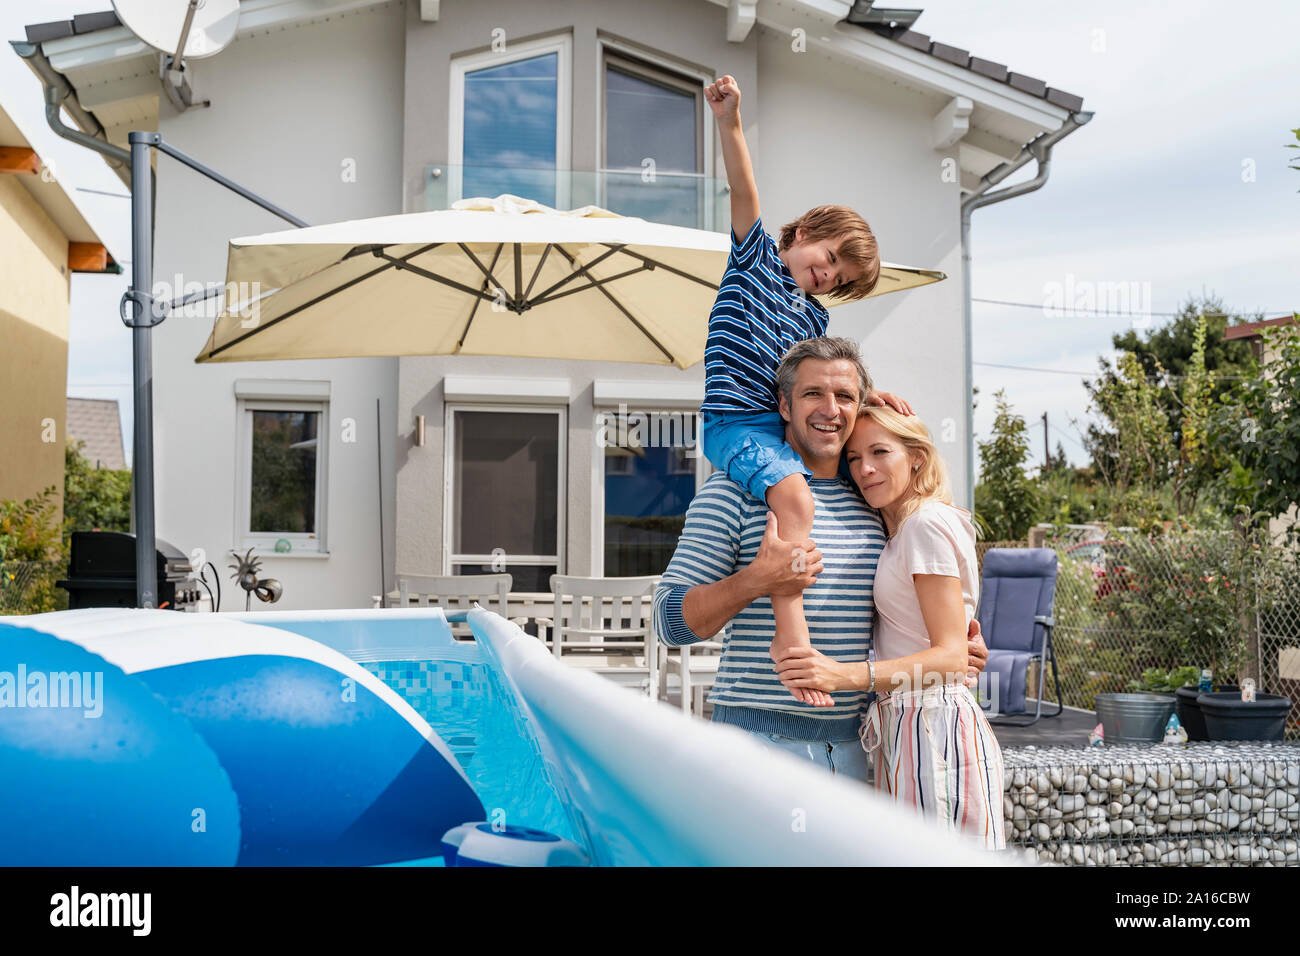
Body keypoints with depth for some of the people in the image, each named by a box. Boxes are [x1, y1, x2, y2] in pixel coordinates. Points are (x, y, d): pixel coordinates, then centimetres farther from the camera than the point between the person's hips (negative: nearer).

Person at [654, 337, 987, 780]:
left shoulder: (869, 504, 13)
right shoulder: (732, 492, -5)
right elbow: (670, 621, -10)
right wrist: (755, 581, -26)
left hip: (850, 745, 5)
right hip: (760, 740, -5)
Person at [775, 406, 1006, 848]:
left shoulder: (928, 522, -9)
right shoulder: (900, 532, 20)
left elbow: (952, 656, -16)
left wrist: (844, 676, -28)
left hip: (933, 732, -9)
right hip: (907, 733, 9)